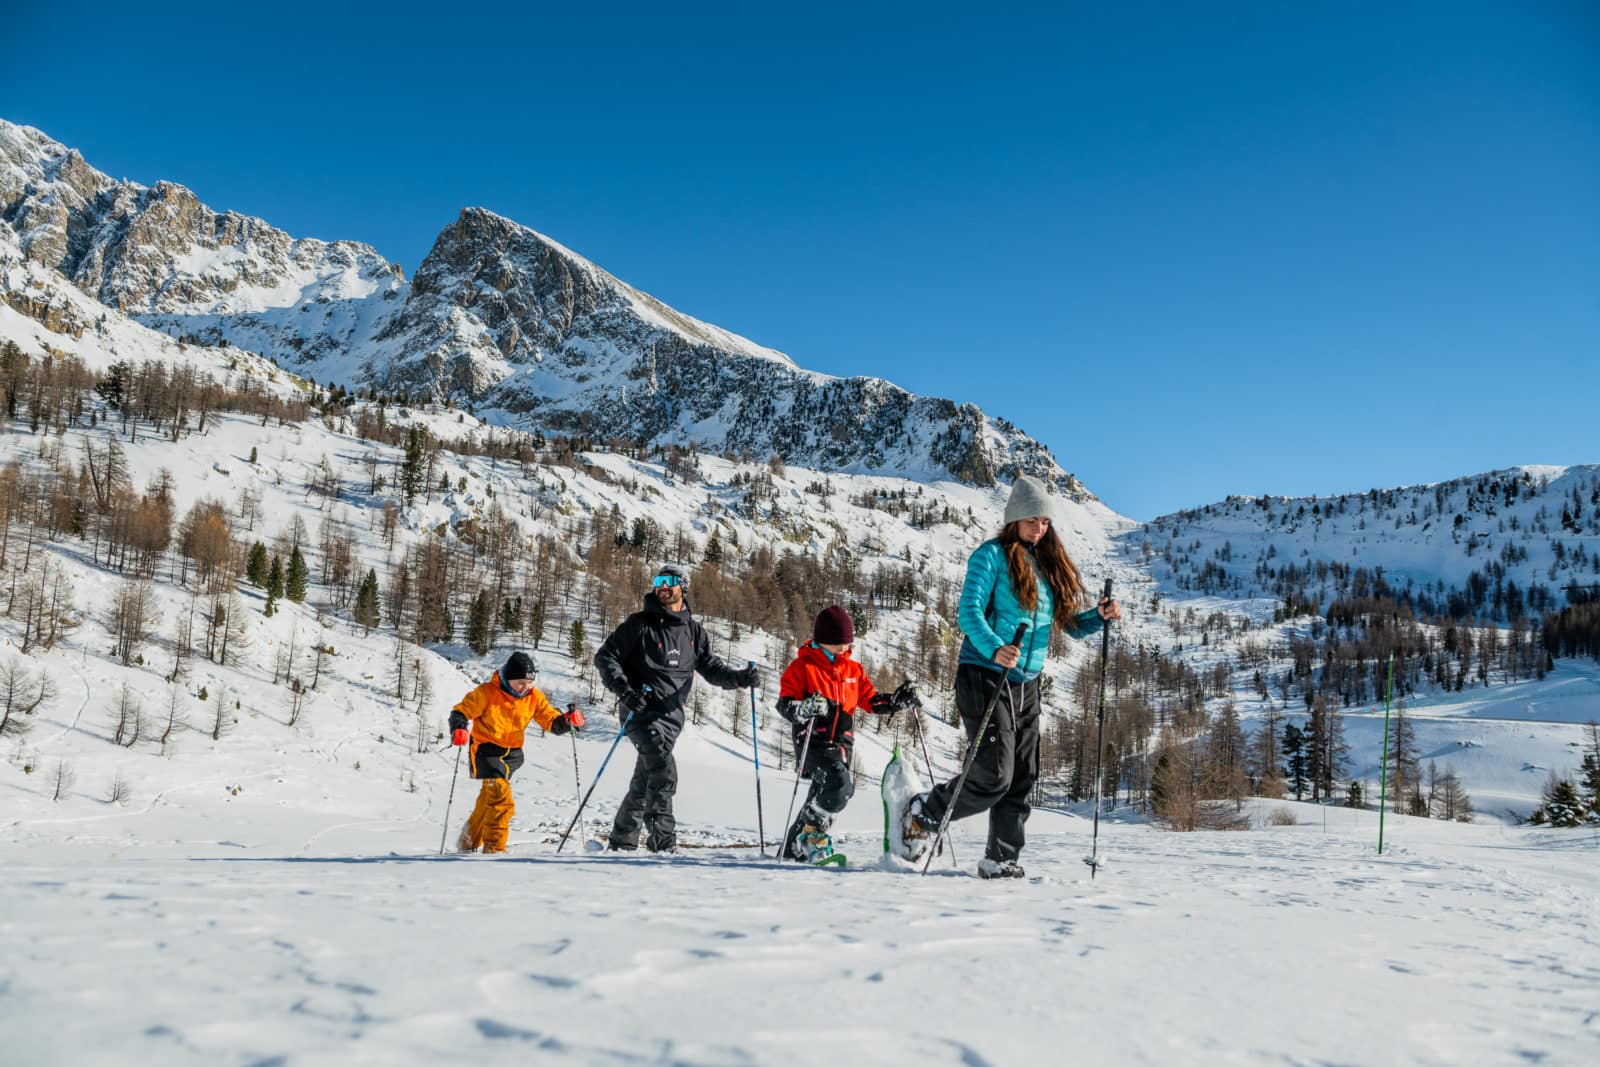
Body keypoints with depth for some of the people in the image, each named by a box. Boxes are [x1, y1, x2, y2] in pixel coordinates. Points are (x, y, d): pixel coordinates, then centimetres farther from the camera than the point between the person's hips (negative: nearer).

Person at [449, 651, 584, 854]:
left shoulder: (534, 697, -1)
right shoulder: (487, 692, -14)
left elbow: (552, 721, -2)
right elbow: (461, 711, -12)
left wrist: (567, 720, -23)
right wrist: (459, 729, -32)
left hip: (512, 753, 5)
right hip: (485, 750, -5)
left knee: (489, 799, 16)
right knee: (500, 796, -21)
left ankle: (468, 843, 33)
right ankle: (494, 848, -14)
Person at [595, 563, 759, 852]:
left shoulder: (693, 630, 13)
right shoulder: (640, 623, -1)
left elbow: (710, 667, 18)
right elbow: (605, 657, -1)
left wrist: (740, 677, -1)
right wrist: (624, 689, -16)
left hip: (671, 714, 5)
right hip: (640, 709, -4)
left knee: (644, 780, 9)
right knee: (663, 770, -23)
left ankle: (622, 842, 21)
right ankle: (663, 839, -18)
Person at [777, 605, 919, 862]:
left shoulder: (853, 670, 14)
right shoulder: (802, 666, -4)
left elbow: (870, 701, 18)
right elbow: (785, 704, -10)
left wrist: (897, 701, 0)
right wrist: (805, 708, -31)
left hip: (841, 744, 7)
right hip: (813, 742, -7)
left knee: (821, 798, 11)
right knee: (840, 784, -27)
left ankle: (795, 846, 25)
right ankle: (813, 832, -10)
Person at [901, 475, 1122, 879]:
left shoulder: (1049, 565, 16)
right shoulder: (992, 556, -5)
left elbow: (1071, 623, 19)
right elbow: (969, 611, -15)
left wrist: (1099, 616, -2)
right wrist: (994, 648, -33)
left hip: (1026, 685, 7)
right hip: (985, 677, -7)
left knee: (1022, 779, 5)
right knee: (994, 777, -10)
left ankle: (1001, 861, 15)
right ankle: (920, 814, 11)